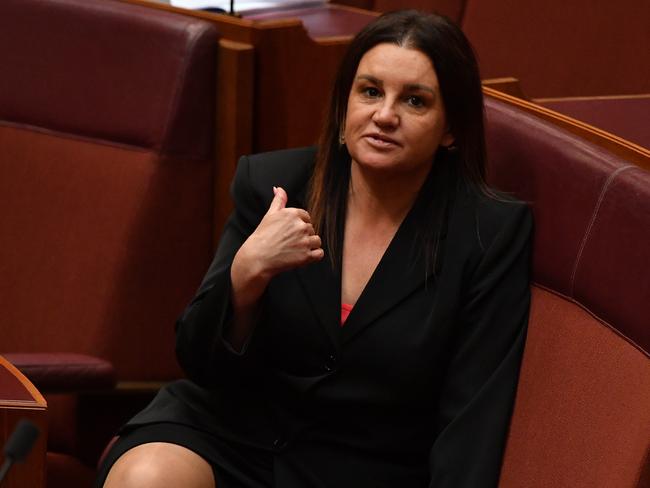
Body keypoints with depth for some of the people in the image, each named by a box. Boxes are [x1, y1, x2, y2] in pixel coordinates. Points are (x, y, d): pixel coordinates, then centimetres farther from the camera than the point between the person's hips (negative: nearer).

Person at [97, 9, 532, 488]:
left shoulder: (493, 234, -7)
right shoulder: (269, 183, -1)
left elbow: (472, 416, -8)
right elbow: (199, 358, -1)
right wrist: (247, 271, -20)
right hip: (230, 430, 2)